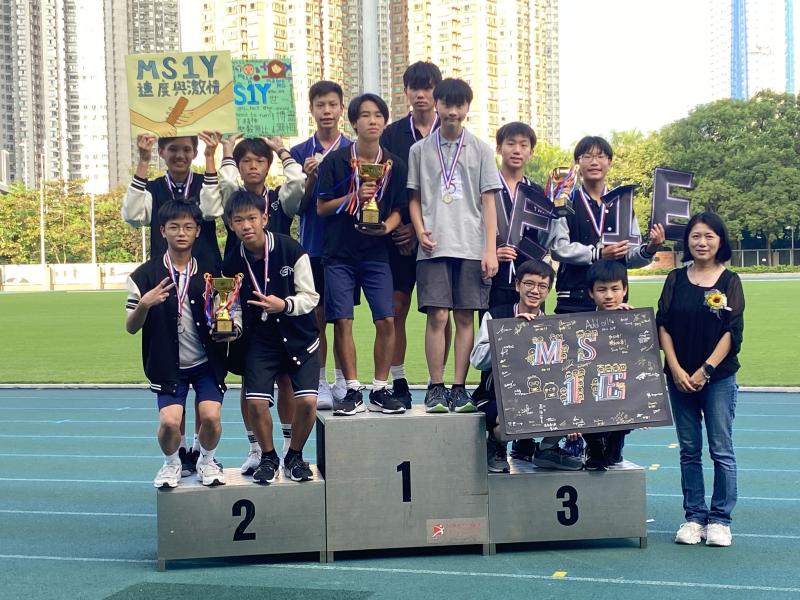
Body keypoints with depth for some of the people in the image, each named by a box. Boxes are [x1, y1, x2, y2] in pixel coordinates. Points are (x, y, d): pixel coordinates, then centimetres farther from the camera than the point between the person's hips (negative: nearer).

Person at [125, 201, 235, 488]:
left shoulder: (211, 272, 0)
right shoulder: (145, 276, -4)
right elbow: (131, 328, -4)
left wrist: (230, 329, -16)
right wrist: (144, 305, -24)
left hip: (207, 362, 1)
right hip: (168, 365, -1)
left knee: (210, 417, -17)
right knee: (170, 420, -17)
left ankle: (206, 460, 17)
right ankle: (171, 463, 16)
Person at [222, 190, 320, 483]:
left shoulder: (291, 250, -14)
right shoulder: (232, 264, -5)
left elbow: (310, 297, -10)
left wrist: (284, 305, -27)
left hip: (299, 337, -2)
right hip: (260, 340, 2)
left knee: (307, 401, -14)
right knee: (256, 402, -13)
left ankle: (295, 455, 14)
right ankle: (268, 457, 15)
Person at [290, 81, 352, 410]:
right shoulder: (300, 153, 4)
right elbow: (299, 207, 2)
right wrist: (310, 177, -15)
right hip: (313, 245, 0)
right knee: (318, 316, 3)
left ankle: (342, 383, 14)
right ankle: (320, 385, 10)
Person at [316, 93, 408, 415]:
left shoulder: (394, 164, 4)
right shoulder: (336, 160, -2)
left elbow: (397, 209, 9)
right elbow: (321, 208, -2)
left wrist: (387, 226, -12)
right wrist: (353, 197, -17)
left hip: (376, 253, 2)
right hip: (339, 254, -2)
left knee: (386, 321, -5)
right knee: (342, 322, -3)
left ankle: (380, 391, 9)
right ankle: (353, 392, 8)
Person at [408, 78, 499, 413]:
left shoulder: (480, 150, 8)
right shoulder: (420, 150, 9)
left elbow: (488, 202, 5)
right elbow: (414, 199, 12)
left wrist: (490, 249, -2)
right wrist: (420, 231, -6)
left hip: (471, 247, 0)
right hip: (434, 247, 0)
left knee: (465, 317, 1)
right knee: (437, 316, -5)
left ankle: (459, 388, 8)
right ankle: (436, 388, 3)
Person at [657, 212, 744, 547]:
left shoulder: (729, 281, 0)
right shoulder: (675, 280, 6)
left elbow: (733, 332, -5)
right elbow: (663, 326, 2)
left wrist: (705, 370, -11)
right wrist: (676, 370, -8)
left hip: (719, 377, -2)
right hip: (680, 377, 2)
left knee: (721, 450, 0)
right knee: (689, 450, 8)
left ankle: (720, 519, 8)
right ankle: (694, 517, 16)